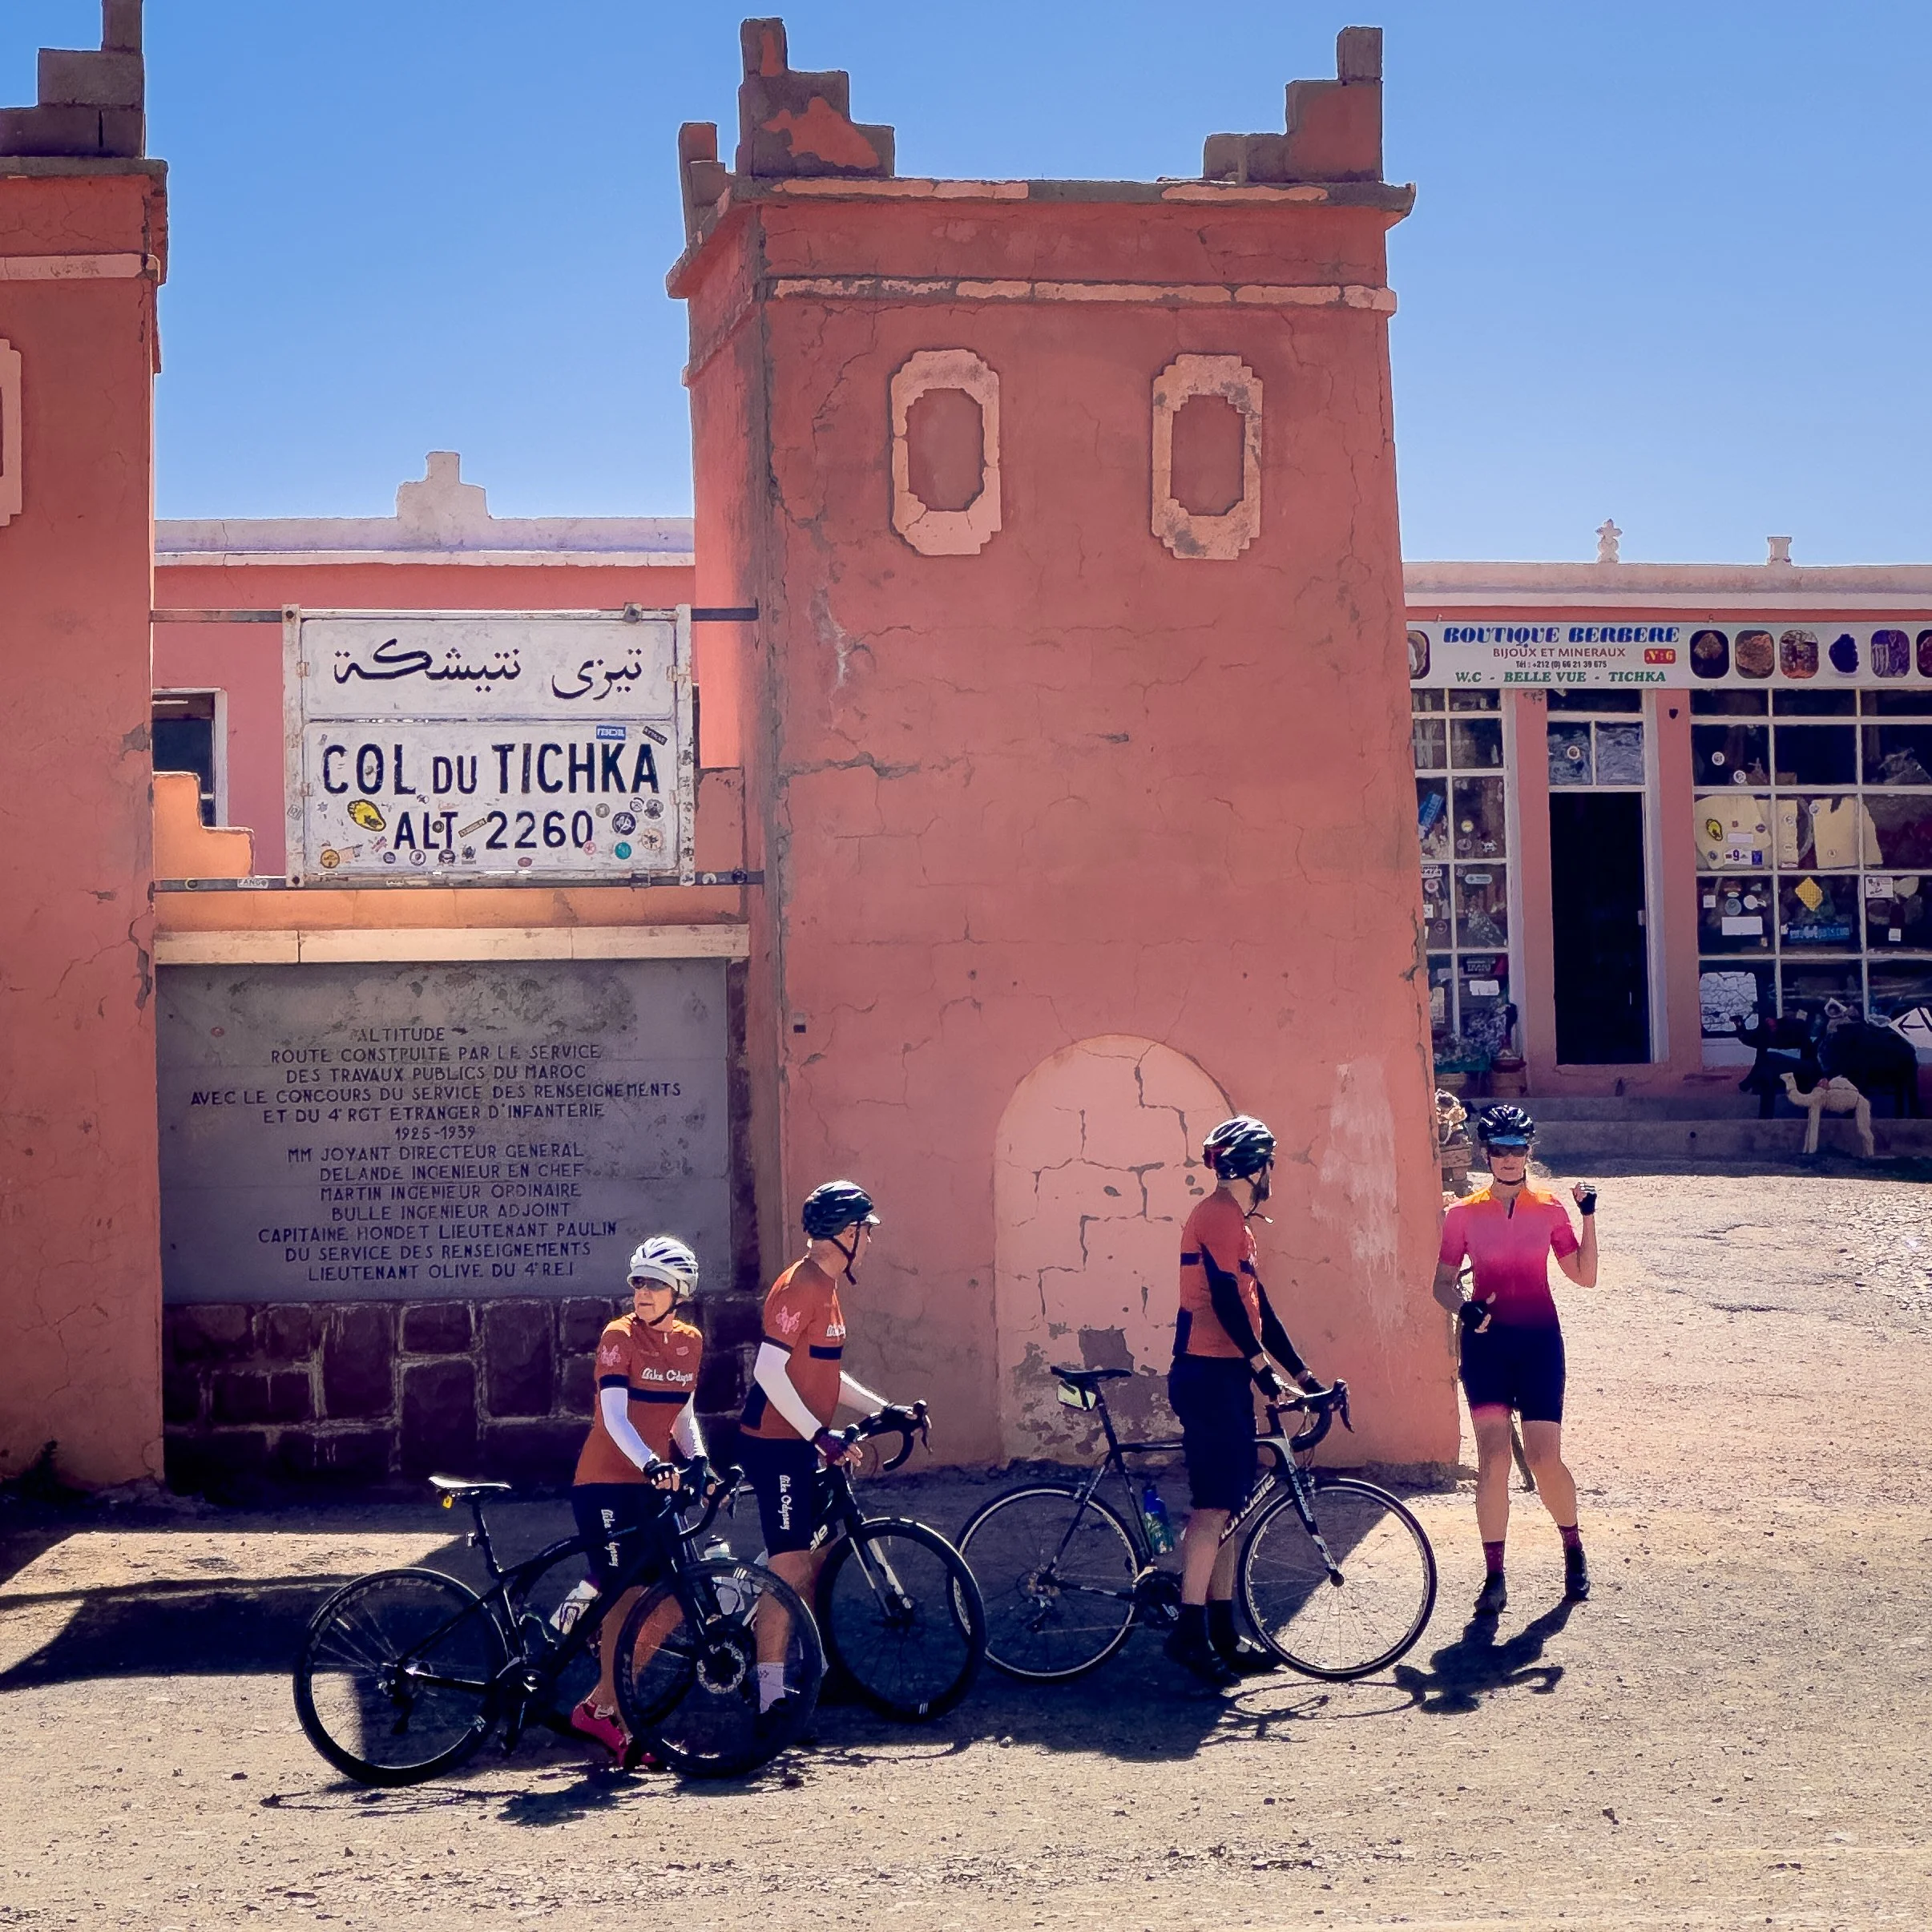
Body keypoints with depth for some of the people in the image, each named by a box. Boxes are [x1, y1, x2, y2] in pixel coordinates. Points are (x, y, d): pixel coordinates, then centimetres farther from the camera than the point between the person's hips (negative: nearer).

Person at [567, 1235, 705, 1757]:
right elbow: (614, 1416, -21)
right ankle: (610, 1713, 1)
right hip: (607, 1482, -6)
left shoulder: (689, 1342, 8)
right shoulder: (619, 1336, -11)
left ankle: (601, 1702, 11)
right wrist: (649, 1462, -36)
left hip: (655, 1482, 6)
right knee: (625, 1596, -9)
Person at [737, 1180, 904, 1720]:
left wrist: (885, 1409, 17)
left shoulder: (824, 1286, 13)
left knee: (818, 1558, 15)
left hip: (801, 1445, 10)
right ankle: (771, 1698, -7)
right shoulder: (801, 1286, -18)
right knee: (790, 1570, -10)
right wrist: (820, 1435, -25)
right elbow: (770, 1371, -24)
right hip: (776, 1446, -10)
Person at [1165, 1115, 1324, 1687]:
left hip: (1225, 1376, 10)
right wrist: (1262, 1365, -24)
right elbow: (1225, 1299, -21)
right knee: (1214, 1505, -12)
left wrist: (1302, 1372, 18)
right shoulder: (1220, 1215, -11)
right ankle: (1190, 1634, -12)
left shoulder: (1232, 1218, 20)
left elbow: (1256, 1303, 21)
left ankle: (1223, 1634, 13)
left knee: (1226, 1507, 10)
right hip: (1208, 1376, -10)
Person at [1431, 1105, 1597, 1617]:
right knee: (1492, 1456, -7)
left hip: (1539, 1341, 0)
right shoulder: (1464, 1214, 1)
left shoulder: (1549, 1209, 3)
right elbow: (1443, 1281, 5)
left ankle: (1573, 1549, 25)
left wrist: (1588, 1217, -6)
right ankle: (1494, 1577, -1)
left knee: (1544, 1459, -4)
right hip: (1486, 1341, 0)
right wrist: (1463, 1308, -15)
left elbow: (1584, 1276, 3)